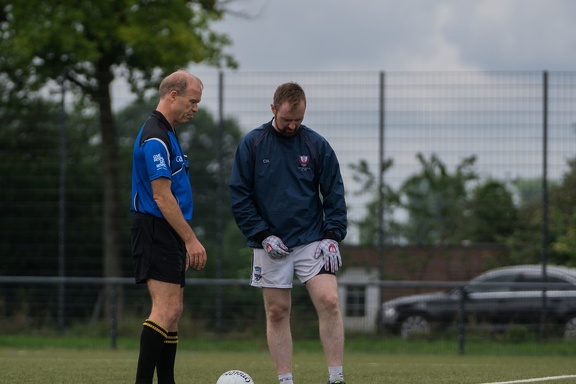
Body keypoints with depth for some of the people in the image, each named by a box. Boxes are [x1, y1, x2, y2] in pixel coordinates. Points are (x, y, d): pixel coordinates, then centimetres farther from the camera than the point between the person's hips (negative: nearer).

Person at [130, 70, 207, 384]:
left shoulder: (167, 134, 19)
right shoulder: (155, 137, -14)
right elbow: (162, 196, -20)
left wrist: (184, 241, 23)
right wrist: (191, 239, -19)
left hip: (168, 236, 11)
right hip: (156, 232, -11)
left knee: (172, 311, 9)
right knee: (166, 309, -17)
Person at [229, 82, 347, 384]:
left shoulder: (317, 145, 1)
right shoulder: (252, 144, -2)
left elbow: (334, 194, 4)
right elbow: (239, 196, -1)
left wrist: (332, 236, -7)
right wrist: (262, 235, -9)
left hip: (312, 241, 0)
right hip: (271, 245, 0)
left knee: (329, 302, -13)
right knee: (277, 312, 1)